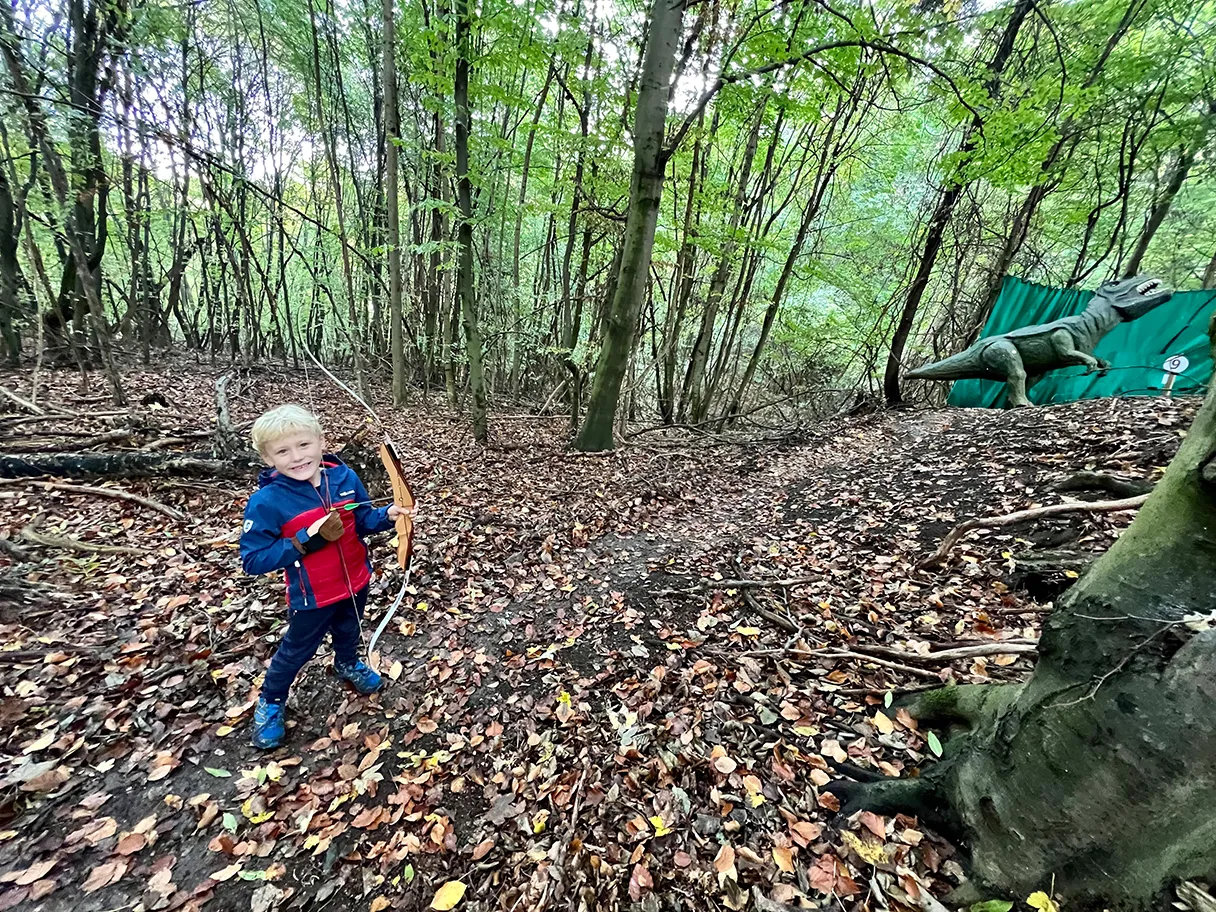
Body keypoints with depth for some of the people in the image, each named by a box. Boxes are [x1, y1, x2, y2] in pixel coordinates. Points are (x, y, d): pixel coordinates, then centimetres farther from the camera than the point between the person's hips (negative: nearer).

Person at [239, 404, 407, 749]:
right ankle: (270, 702, 49)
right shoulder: (266, 502, -25)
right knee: (296, 651, 19)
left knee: (348, 632, 30)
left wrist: (387, 516, -23)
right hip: (312, 595, -3)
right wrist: (307, 541, -33)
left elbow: (362, 520, -2)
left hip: (356, 580, 4)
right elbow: (253, 559, -21)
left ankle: (347, 664, 62)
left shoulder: (345, 477, -15)